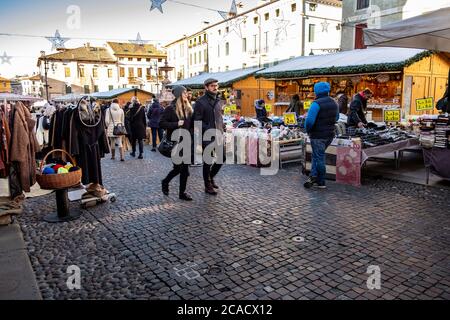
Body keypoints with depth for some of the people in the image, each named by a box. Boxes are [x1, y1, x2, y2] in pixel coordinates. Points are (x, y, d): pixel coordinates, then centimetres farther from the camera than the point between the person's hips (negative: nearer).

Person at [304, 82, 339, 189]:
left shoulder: (317, 103, -18)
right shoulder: (334, 103, 8)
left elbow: (310, 120, -23)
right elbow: (336, 118, 19)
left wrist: (308, 130, -6)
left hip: (318, 136, -7)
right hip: (330, 135, 7)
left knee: (319, 158, 3)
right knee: (317, 156, 19)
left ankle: (321, 183, 12)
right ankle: (314, 176, 16)